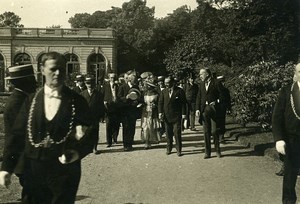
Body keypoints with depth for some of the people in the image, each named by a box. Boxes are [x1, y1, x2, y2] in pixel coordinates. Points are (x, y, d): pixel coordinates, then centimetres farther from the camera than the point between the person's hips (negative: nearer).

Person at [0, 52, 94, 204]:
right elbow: (18, 134, 3)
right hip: (34, 170, 3)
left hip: (65, 169, -2)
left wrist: (79, 152, -21)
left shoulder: (77, 101, -3)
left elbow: (89, 135, -2)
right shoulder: (32, 100, 3)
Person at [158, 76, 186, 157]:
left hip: (176, 116, -4)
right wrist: (160, 112, -2)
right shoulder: (164, 91, 9)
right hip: (167, 116, 4)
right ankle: (169, 149, 21)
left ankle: (179, 150, 7)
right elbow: (160, 102, 10)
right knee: (168, 134, 9)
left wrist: (183, 113, -8)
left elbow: (183, 103, -3)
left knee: (177, 133, -3)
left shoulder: (179, 91, -3)